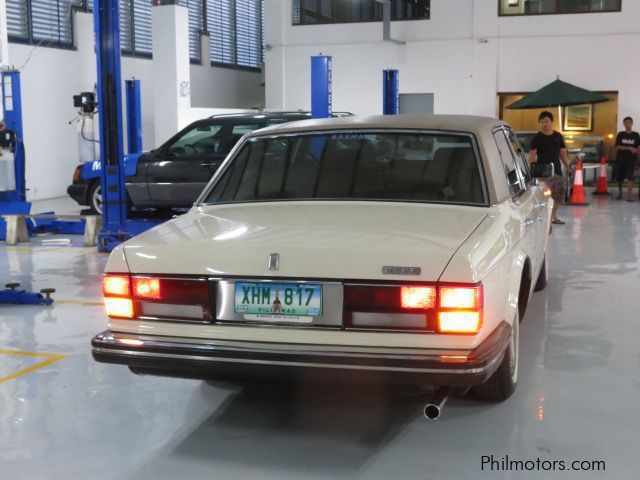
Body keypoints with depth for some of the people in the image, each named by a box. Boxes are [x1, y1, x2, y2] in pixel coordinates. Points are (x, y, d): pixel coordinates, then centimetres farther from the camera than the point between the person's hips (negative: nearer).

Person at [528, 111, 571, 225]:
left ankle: (553, 215, 26)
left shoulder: (558, 136, 12)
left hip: (557, 170, 5)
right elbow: (532, 155, -7)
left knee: (558, 194, 11)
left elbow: (563, 153, 15)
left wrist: (568, 166, 7)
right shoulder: (536, 138, -2)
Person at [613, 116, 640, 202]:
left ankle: (629, 194, -22)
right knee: (619, 177, 9)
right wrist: (629, 148, -16)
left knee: (630, 176, -16)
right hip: (620, 159, 1)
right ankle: (620, 192, 29)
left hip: (631, 160, -1)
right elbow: (617, 147, -5)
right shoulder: (620, 134, 3)